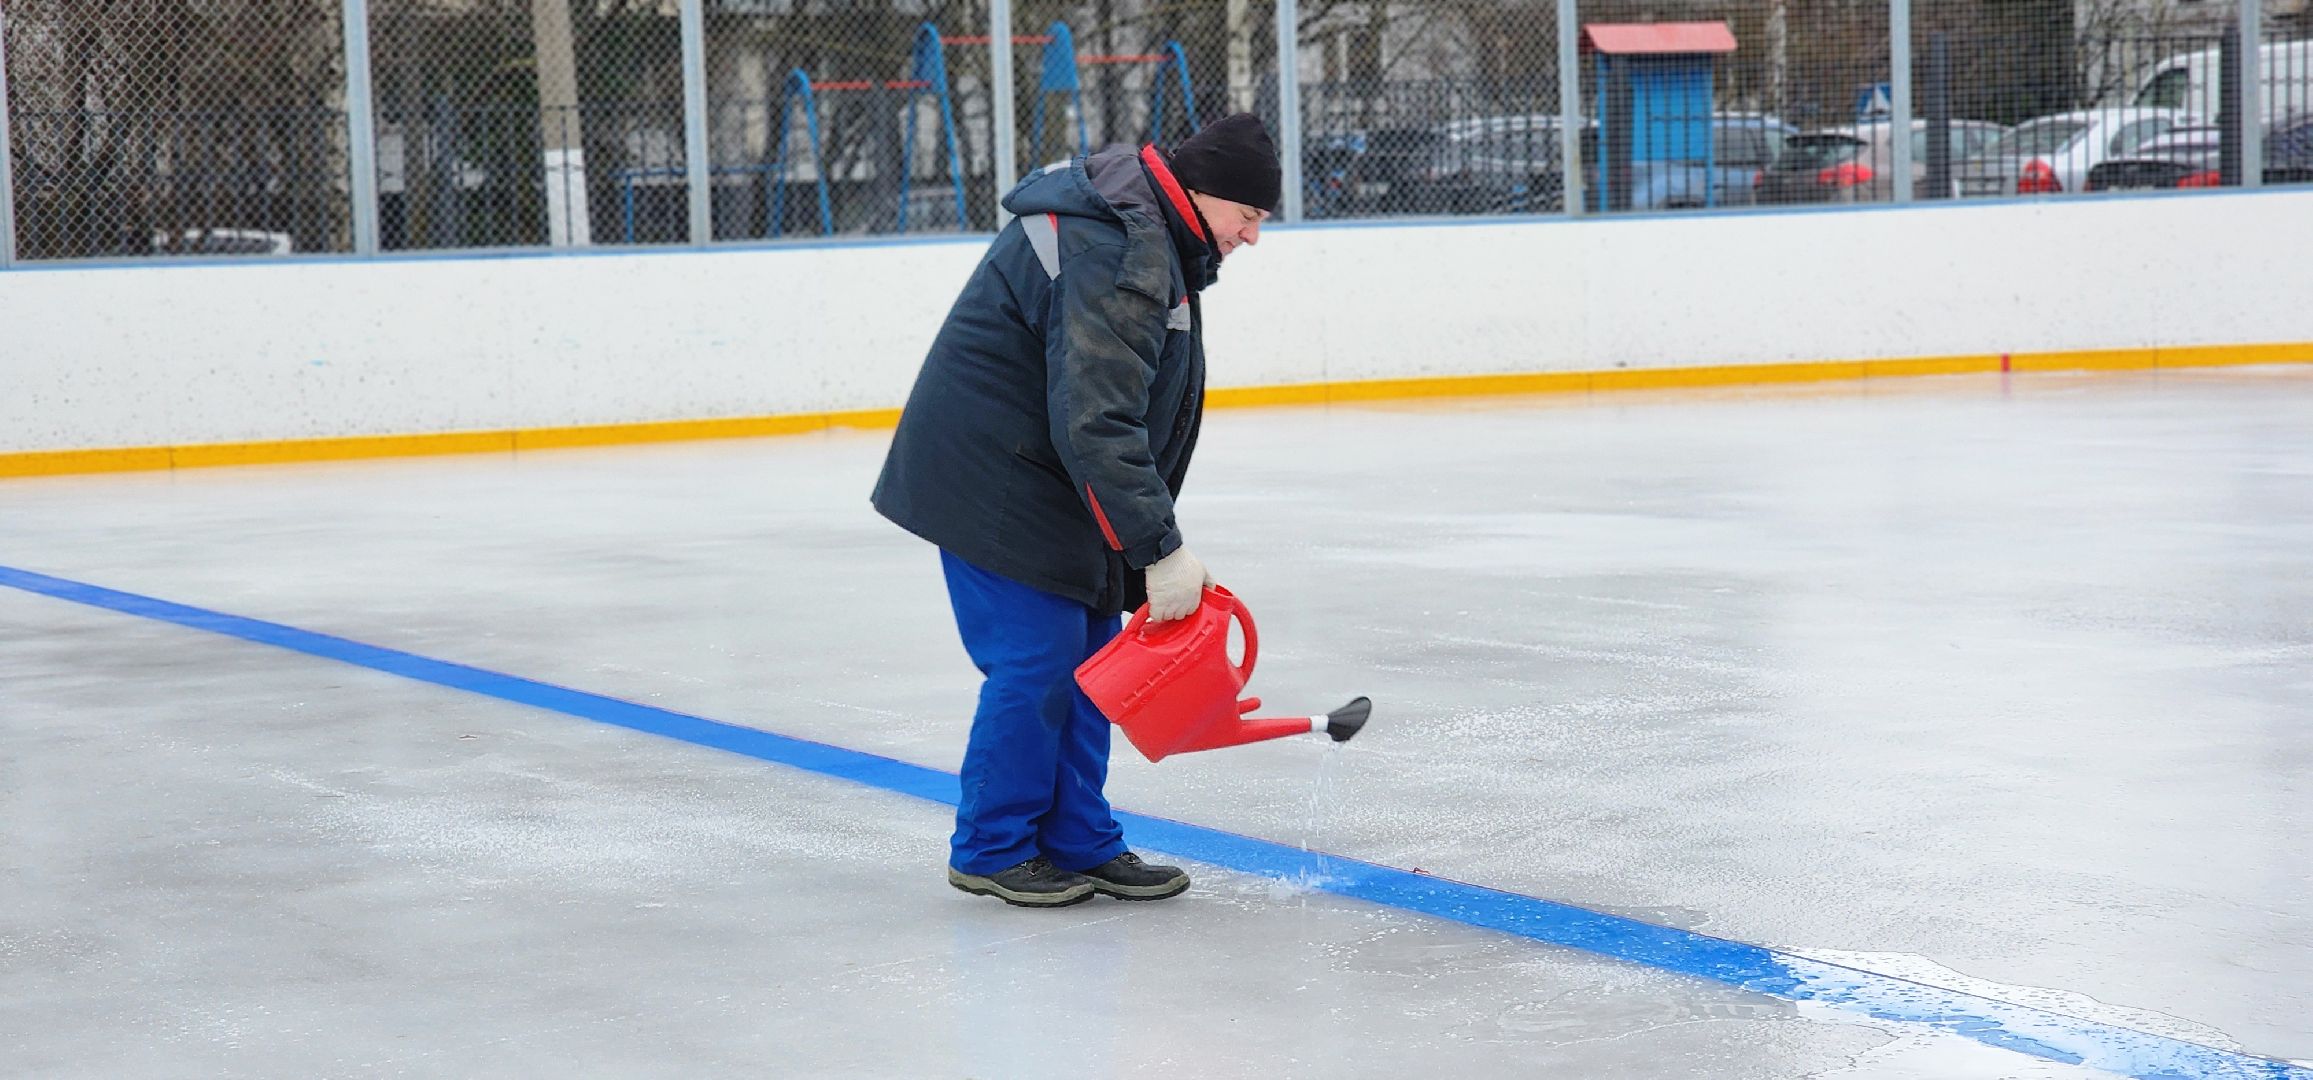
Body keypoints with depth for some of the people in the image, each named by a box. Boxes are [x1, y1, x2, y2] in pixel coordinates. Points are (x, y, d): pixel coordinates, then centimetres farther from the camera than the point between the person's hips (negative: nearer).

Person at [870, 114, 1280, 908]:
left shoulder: (1142, 225, 9)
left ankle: (1078, 842, 20)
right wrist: (1161, 550, -28)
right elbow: (1095, 425, -31)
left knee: (1088, 649, 11)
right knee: (1035, 657, -6)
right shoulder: (1118, 256, -26)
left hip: (1043, 475, 11)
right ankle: (991, 849, 9)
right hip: (992, 478, -11)